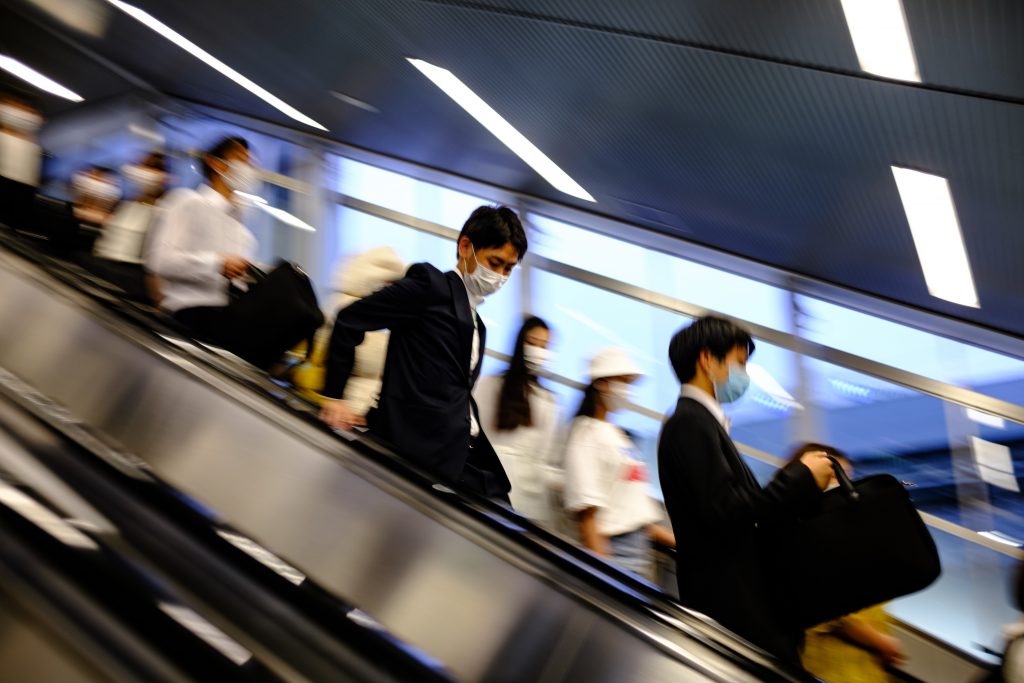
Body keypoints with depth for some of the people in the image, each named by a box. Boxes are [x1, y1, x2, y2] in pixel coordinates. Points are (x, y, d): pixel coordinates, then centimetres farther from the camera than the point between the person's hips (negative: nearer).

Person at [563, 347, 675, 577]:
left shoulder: (616, 434, 17)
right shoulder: (587, 432, -8)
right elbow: (586, 509, -16)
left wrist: (672, 539, 18)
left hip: (640, 544, 8)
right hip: (614, 549, -8)